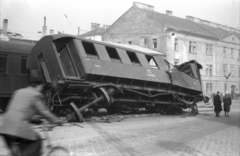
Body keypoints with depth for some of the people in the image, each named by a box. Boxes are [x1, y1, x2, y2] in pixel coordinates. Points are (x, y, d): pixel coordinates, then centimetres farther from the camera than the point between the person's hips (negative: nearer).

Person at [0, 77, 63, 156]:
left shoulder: (18, 92, 21)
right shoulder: (35, 95, -1)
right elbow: (43, 111, -1)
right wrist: (56, 120, 11)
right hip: (19, 126, -8)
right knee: (36, 142, 5)